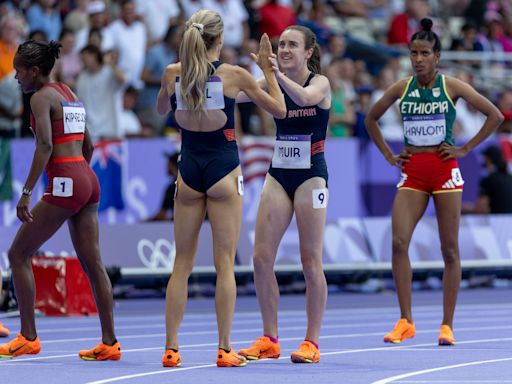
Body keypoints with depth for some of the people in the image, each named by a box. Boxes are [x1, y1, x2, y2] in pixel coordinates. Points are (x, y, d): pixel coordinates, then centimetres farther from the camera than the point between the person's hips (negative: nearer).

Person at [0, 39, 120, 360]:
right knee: (92, 263, 8)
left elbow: (45, 146, -19)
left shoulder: (42, 97, -6)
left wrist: (27, 192, -22)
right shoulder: (69, 94, 19)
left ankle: (28, 337, -1)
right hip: (88, 180, 9)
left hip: (65, 183, -9)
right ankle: (110, 343, 6)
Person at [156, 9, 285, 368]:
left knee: (182, 263, 9)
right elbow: (279, 109, 1)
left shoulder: (173, 73, -2)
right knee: (225, 264, 1)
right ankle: (225, 349, 0)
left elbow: (161, 110, 20)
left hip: (189, 170, 3)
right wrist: (268, 69, 10)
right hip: (223, 168, -3)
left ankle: (171, 348, 5)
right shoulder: (234, 75, -9)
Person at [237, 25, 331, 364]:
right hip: (279, 174, 5)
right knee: (262, 258, -2)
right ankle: (269, 340, 7)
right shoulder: (273, 84, 7)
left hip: (310, 176, -5)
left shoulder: (320, 83, -6)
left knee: (311, 261, -3)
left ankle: (312, 342, 5)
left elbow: (305, 97, -29)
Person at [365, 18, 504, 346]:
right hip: (412, 173, 2)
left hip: (445, 171, -2)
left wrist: (465, 149, -5)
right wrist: (388, 154, 10)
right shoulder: (402, 88, 4)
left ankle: (447, 325, 7)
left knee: (450, 249, 1)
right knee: (399, 242, -13)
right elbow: (372, 118, 20)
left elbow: (495, 115, -1)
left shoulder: (452, 86, -3)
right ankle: (406, 322, -8)